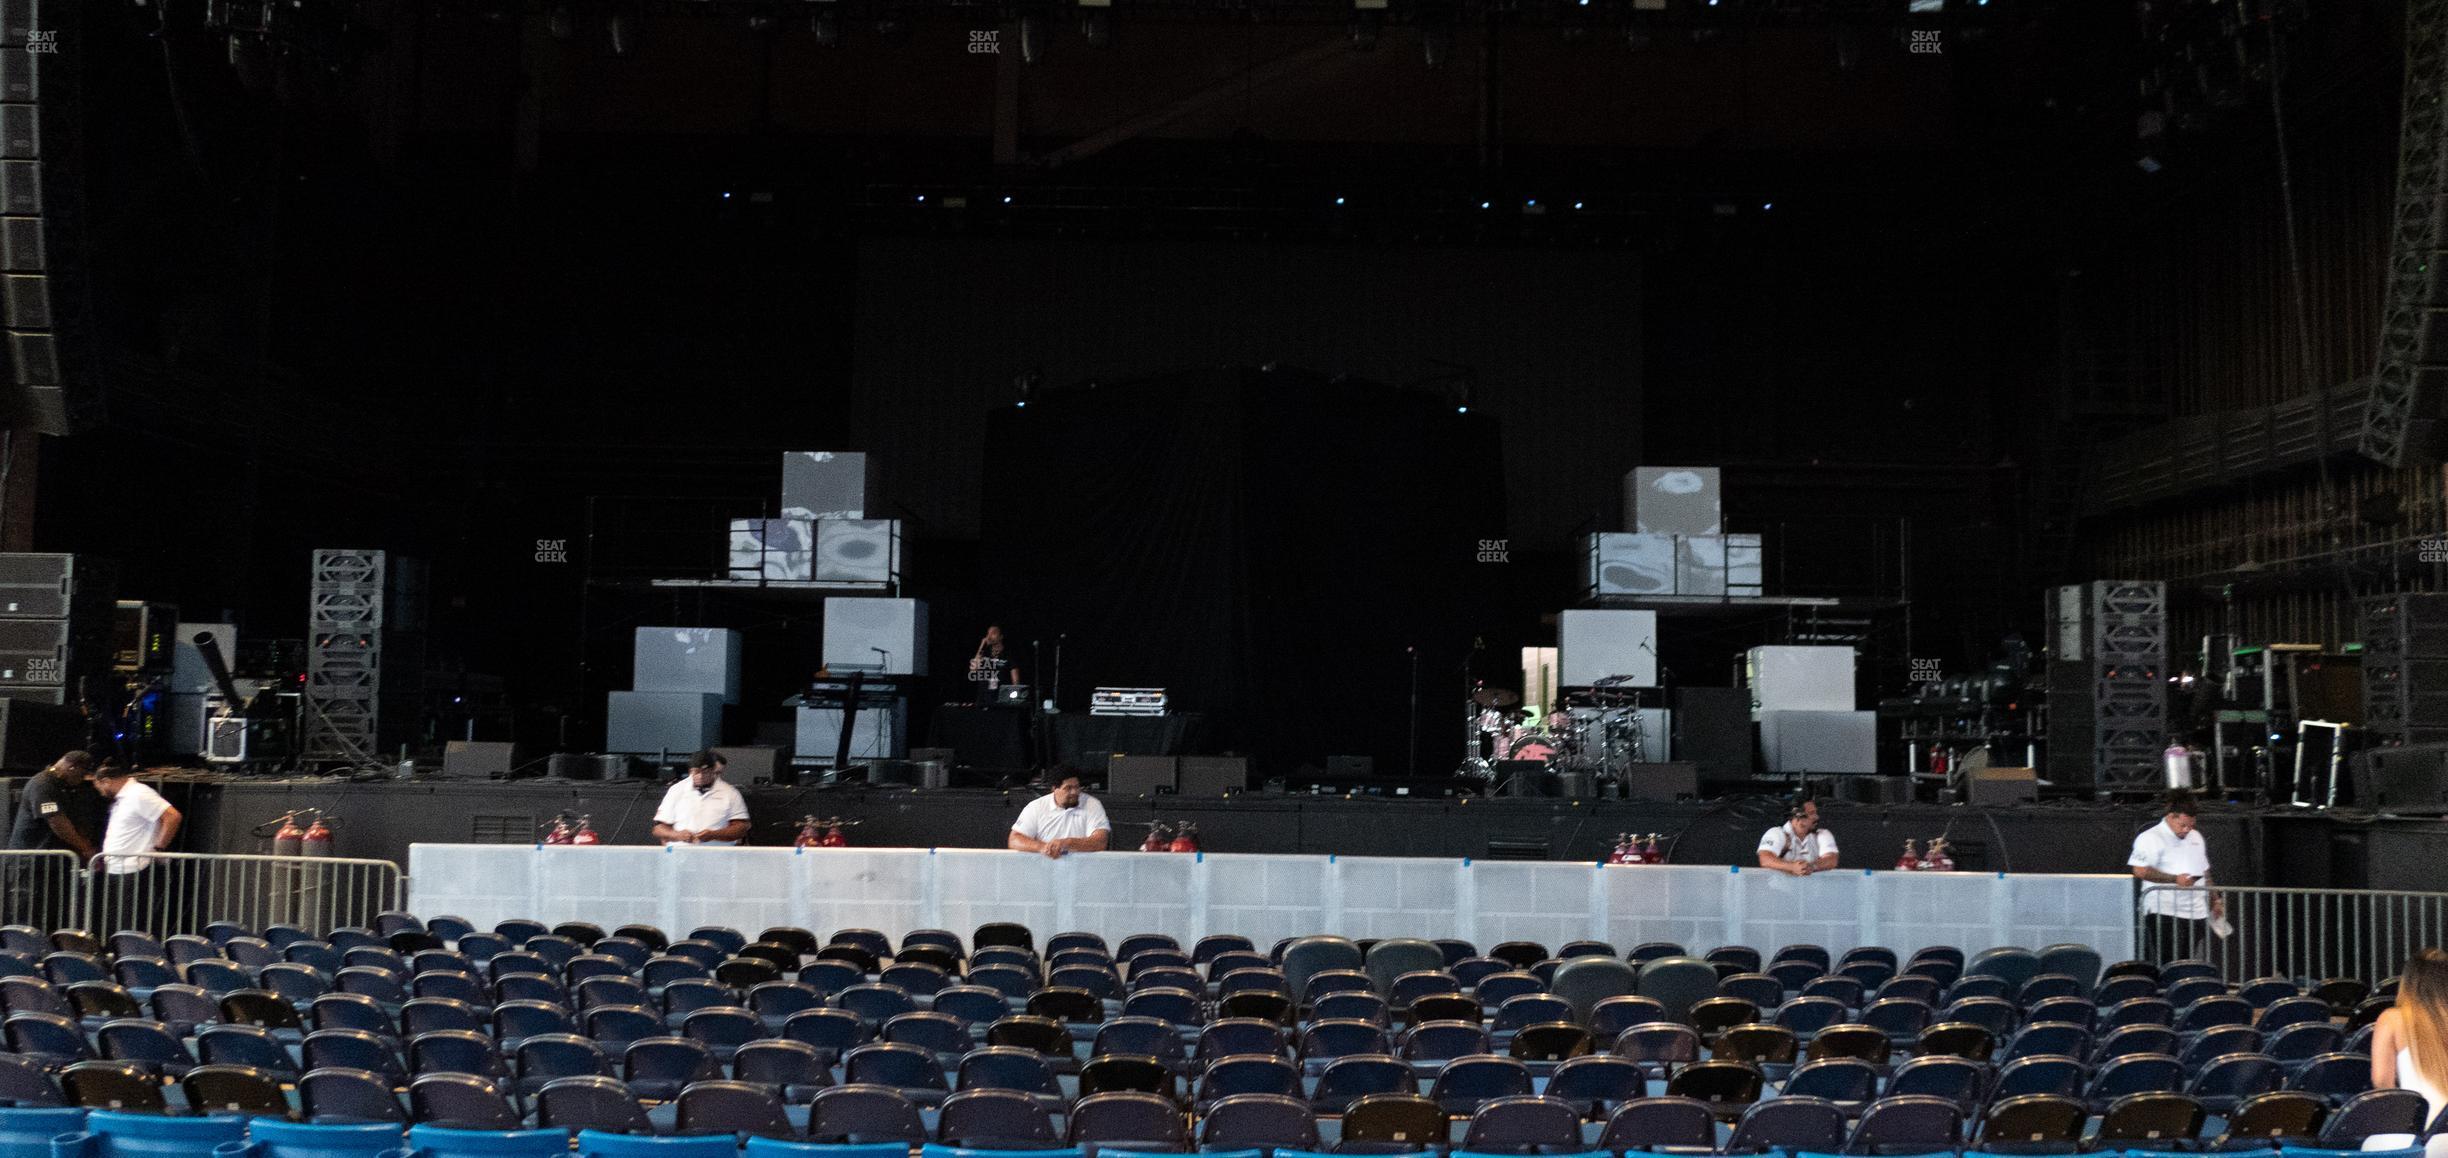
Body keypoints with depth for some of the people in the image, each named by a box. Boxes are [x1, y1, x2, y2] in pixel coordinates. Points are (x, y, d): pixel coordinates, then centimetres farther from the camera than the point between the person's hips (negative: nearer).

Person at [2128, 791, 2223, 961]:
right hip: (2165, 914, -7)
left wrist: (2214, 900, 21)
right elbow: (2140, 871, -20)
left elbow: (2204, 873, 28)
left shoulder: (2195, 837, 19)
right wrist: (2175, 879, -21)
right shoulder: (2150, 838, -7)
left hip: (2196, 914, 7)